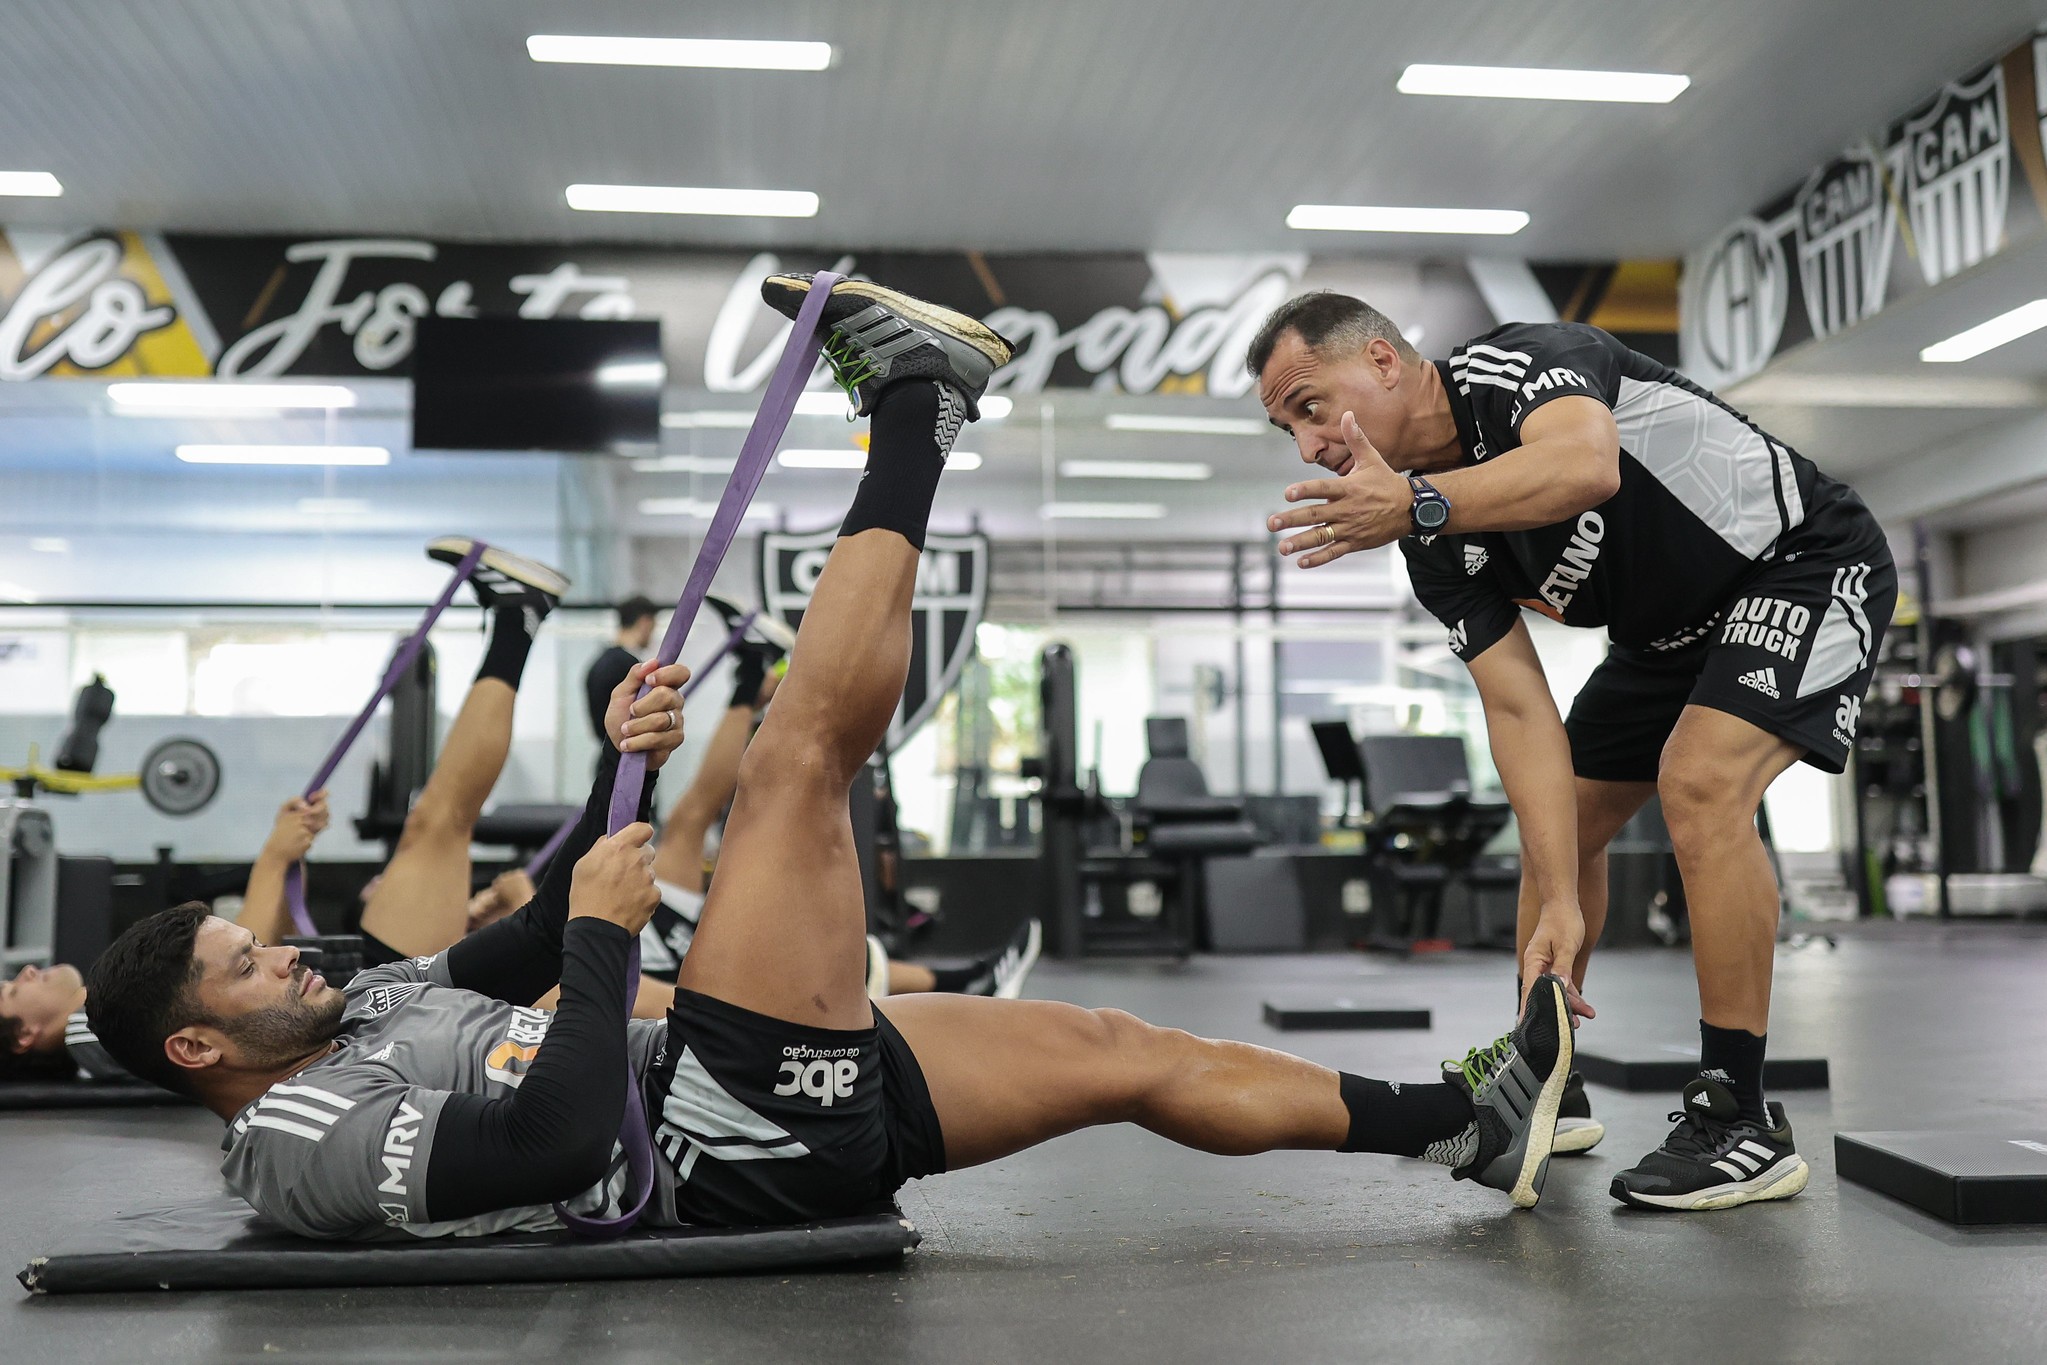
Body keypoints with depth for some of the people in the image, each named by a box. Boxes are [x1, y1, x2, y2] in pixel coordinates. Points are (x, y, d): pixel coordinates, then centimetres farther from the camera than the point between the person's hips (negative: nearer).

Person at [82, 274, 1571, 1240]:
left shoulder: (362, 1009, 18)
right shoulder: (307, 1144, -11)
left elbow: (536, 947, 24)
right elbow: (561, 1139, -26)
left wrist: (619, 769, 9)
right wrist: (609, 932, -18)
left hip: (785, 1111, 9)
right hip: (744, 1138, -9)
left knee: (1122, 1050, 6)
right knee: (796, 759, -16)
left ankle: (1471, 1123, 14)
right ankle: (917, 411, 2)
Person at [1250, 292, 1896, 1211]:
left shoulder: (1523, 361, -26)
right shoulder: (1436, 548, -8)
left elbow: (1587, 466, -50)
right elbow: (1520, 709, -16)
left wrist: (1418, 505, -62)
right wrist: (1559, 902, -26)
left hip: (1806, 563, -8)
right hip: (1674, 628, 8)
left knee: (1700, 782, -28)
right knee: (1558, 816, 8)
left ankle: (1744, 1122, -18)